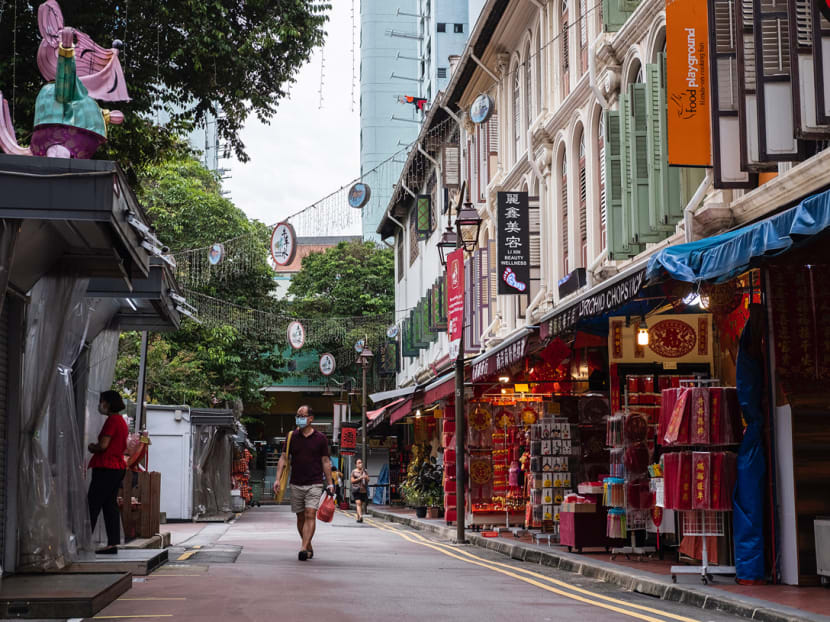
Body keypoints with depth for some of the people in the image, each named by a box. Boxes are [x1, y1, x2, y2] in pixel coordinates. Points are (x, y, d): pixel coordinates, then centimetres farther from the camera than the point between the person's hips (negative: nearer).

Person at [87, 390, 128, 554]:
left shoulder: (112, 420, -12)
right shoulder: (121, 421, 17)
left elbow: (103, 445, -18)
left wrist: (92, 448, 2)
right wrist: (96, 447, 14)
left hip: (106, 468, -9)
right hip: (118, 466, 10)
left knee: (93, 505, -7)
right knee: (110, 505, 9)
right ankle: (113, 543, 7)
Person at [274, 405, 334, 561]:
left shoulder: (320, 438, 2)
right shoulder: (292, 436, 6)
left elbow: (325, 462, 6)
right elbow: (284, 459, 6)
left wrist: (330, 484, 3)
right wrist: (278, 479, -5)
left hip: (314, 484, -3)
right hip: (296, 484, 3)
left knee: (310, 515, -14)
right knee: (300, 517, 8)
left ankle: (303, 548, -21)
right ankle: (308, 547, 22)